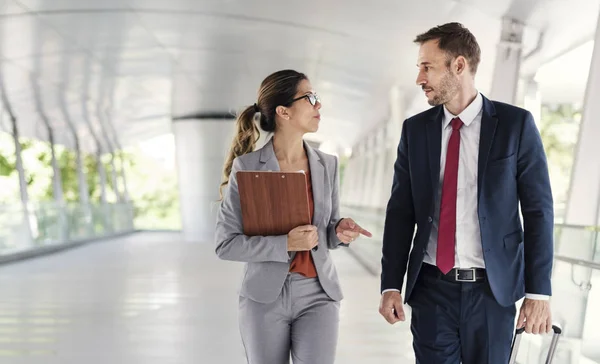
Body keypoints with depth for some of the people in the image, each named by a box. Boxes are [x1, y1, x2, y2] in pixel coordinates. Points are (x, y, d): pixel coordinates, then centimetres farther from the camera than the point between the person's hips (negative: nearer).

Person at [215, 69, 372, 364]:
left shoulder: (327, 165, 3)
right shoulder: (247, 167, -8)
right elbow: (226, 244, -9)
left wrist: (339, 231, -10)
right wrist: (284, 244, -21)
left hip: (317, 295, 2)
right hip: (264, 296, -2)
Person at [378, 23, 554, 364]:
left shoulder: (516, 124, -4)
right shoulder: (415, 129, 4)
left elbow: (539, 210, -4)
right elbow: (400, 211, 5)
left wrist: (539, 290, -7)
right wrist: (391, 285, -1)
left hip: (493, 288, -2)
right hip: (431, 287, 2)